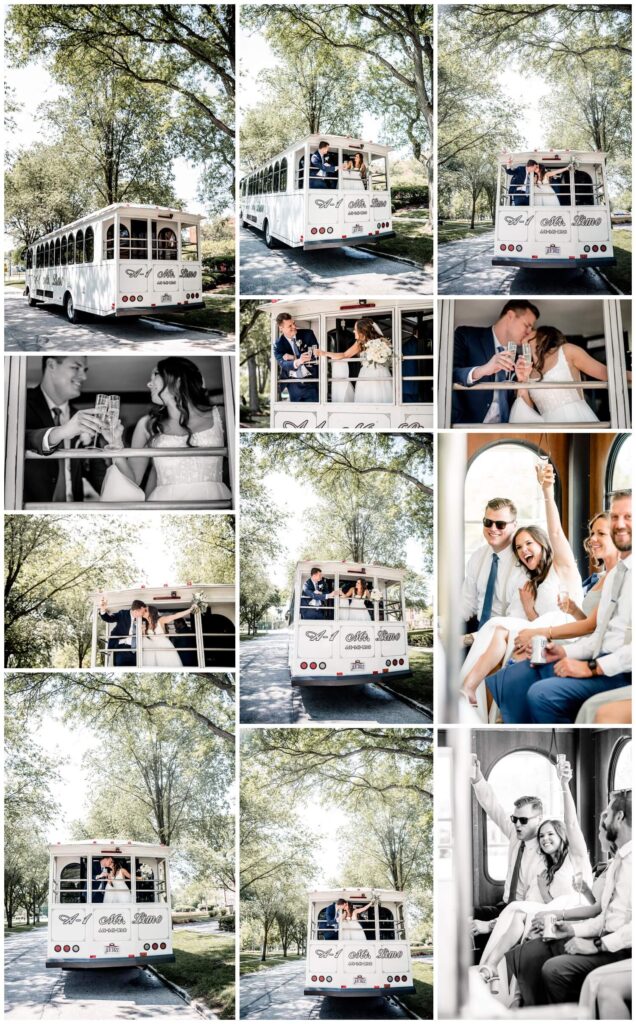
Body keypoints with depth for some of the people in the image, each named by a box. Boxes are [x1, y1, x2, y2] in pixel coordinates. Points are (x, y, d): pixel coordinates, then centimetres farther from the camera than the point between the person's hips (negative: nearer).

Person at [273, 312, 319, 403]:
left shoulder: (308, 334, -2)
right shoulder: (279, 344, -2)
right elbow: (283, 364, -18)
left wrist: (293, 357, -16)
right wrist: (297, 362, -40)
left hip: (311, 381, -1)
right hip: (294, 384, 1)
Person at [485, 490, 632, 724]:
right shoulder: (614, 574, 21)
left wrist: (592, 668, -19)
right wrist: (565, 652, 6)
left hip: (622, 672, -9)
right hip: (599, 661, 9)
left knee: (542, 693, -27)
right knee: (511, 677, -2)